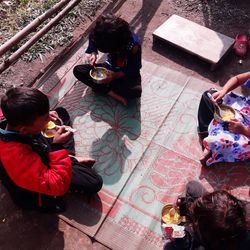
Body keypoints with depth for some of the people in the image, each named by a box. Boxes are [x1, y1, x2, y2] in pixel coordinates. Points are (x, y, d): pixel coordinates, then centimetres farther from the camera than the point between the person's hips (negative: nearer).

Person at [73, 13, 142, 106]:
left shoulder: (134, 45, -31)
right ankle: (113, 94, -20)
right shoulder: (104, 36, -21)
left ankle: (104, 88, -13)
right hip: (110, 67, 5)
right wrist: (93, 54, -18)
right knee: (77, 70, -15)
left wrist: (116, 76, -29)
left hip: (128, 74, -5)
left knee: (136, 91, -37)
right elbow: (93, 43, 3)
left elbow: (134, 70, -17)